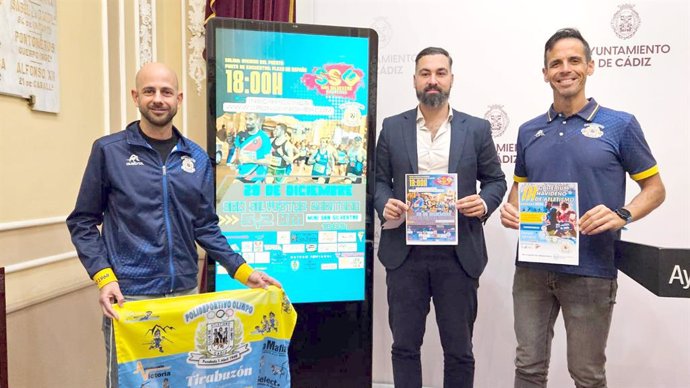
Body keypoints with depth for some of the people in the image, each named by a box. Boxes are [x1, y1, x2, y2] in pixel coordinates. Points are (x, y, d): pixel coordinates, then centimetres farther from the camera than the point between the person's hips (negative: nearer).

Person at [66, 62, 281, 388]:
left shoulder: (198, 159, 7)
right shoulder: (109, 151, -2)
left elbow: (206, 227, 9)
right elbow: (83, 222, 0)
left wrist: (244, 272, 1)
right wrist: (104, 278, -13)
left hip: (185, 292, 4)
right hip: (128, 296, -3)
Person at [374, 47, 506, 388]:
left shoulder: (477, 129, 4)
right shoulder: (392, 128, 6)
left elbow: (496, 180, 9)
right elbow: (379, 180, 8)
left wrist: (484, 203, -12)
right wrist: (385, 205, -12)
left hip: (458, 254, 0)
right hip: (404, 252, 1)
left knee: (459, 350, 12)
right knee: (404, 345, 13)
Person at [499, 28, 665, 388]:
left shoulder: (620, 124, -2)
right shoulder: (528, 130, 8)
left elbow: (655, 188, 2)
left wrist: (622, 216, -18)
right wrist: (510, 209, -4)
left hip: (591, 270, -3)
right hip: (532, 266, 3)